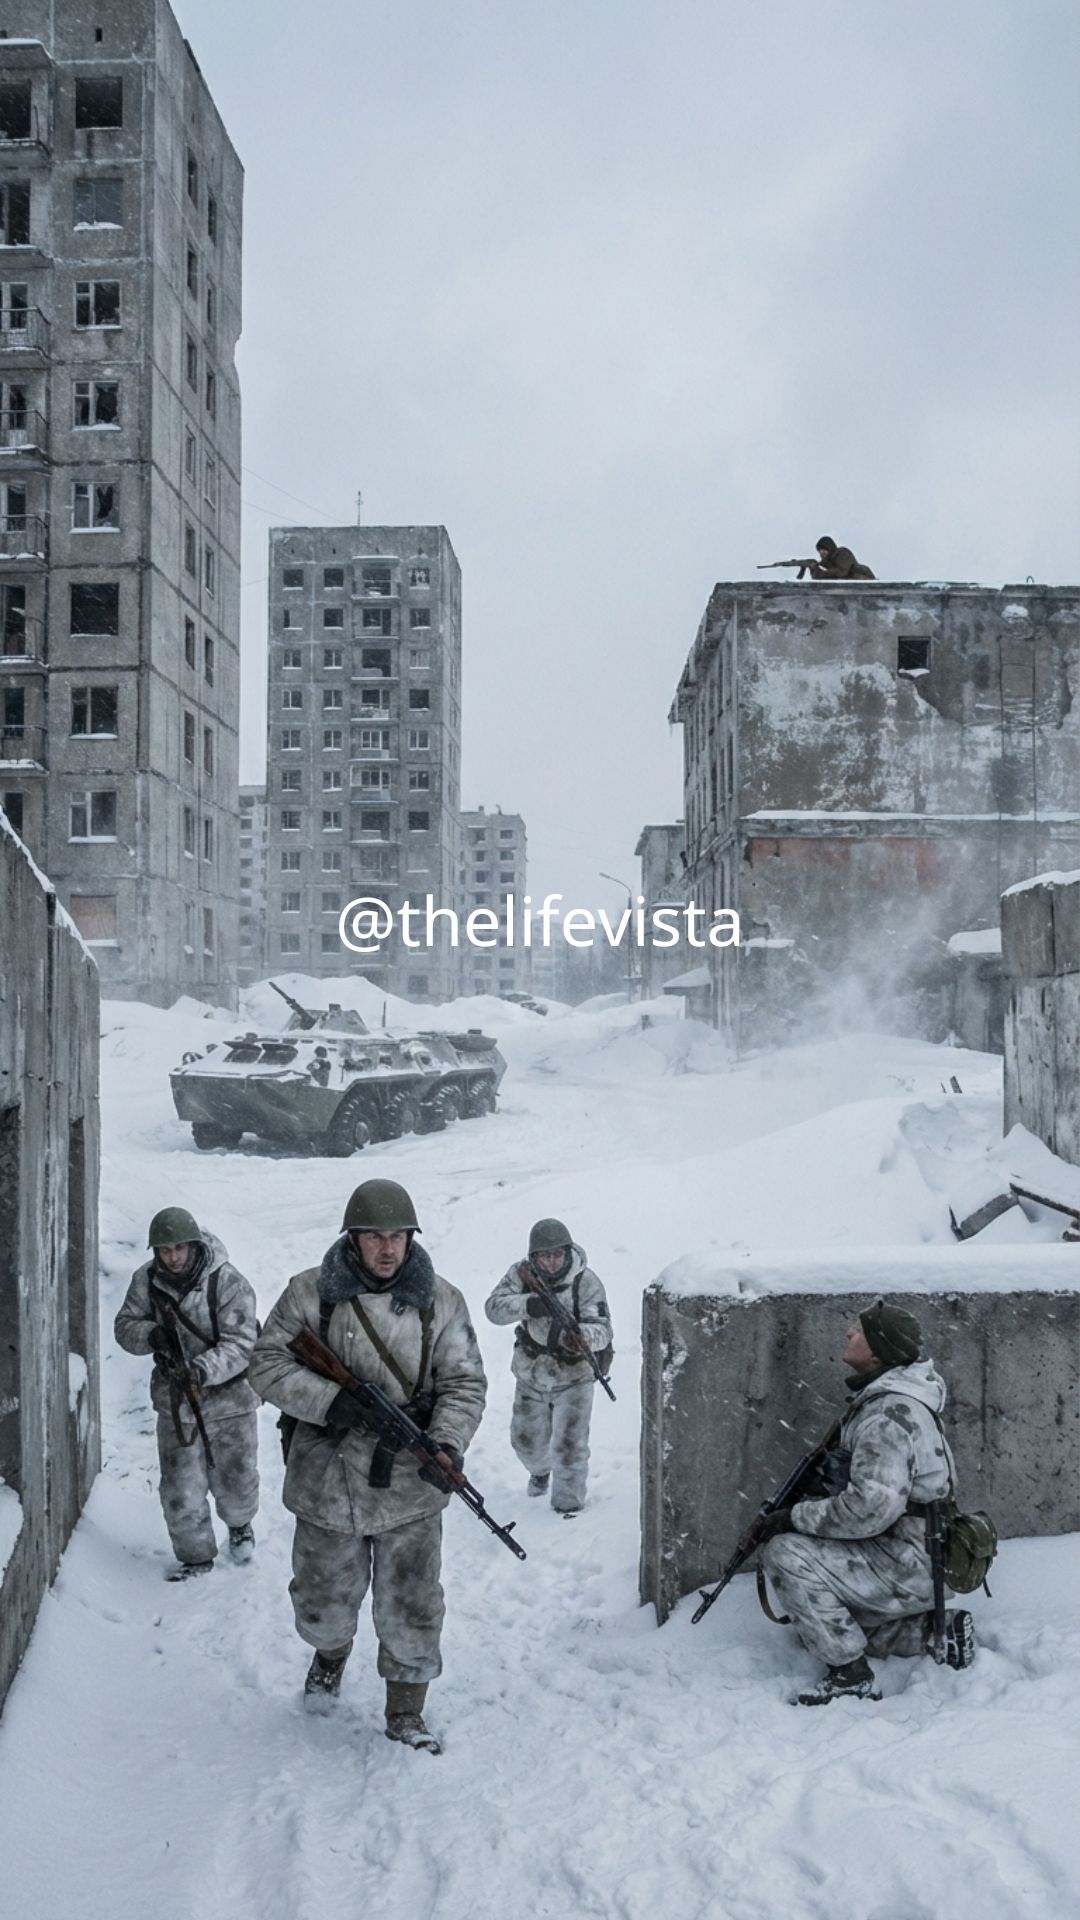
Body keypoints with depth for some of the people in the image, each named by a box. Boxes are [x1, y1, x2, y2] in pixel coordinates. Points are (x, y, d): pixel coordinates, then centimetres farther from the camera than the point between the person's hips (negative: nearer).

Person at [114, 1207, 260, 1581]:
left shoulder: (228, 1282, -22)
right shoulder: (147, 1280, -8)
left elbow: (239, 1344, -25)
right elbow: (125, 1326, 2)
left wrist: (204, 1369, -43)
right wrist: (151, 1335, -21)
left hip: (229, 1397, -3)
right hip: (175, 1400, 3)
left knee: (235, 1479, 13)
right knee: (181, 1488, 5)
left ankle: (240, 1524, 47)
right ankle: (195, 1556, 27)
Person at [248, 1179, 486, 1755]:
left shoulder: (440, 1302, -2)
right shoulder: (311, 1293, -6)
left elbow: (464, 1383, 0)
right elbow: (267, 1363, -5)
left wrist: (447, 1441, -18)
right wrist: (331, 1402, -19)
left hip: (409, 1488, 0)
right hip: (327, 1484, 0)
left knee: (410, 1610, 4)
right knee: (323, 1601, 17)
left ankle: (405, 1713, 27)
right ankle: (331, 1655, 51)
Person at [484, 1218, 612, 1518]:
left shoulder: (586, 1281, -20)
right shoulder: (521, 1274, -13)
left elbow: (602, 1328, -28)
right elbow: (493, 1308, -24)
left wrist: (582, 1336, -51)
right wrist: (528, 1304, -42)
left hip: (573, 1376, -3)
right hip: (530, 1375, 3)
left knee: (569, 1447, -9)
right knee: (526, 1440, 20)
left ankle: (569, 1506, 14)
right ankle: (540, 1470, 53)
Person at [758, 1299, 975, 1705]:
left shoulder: (888, 1415, -23)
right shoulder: (879, 1396, 9)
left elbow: (873, 1507, -30)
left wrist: (797, 1517, -19)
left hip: (909, 1569, -10)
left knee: (786, 1554, -19)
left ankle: (851, 1677, -12)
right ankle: (934, 1631, 16)